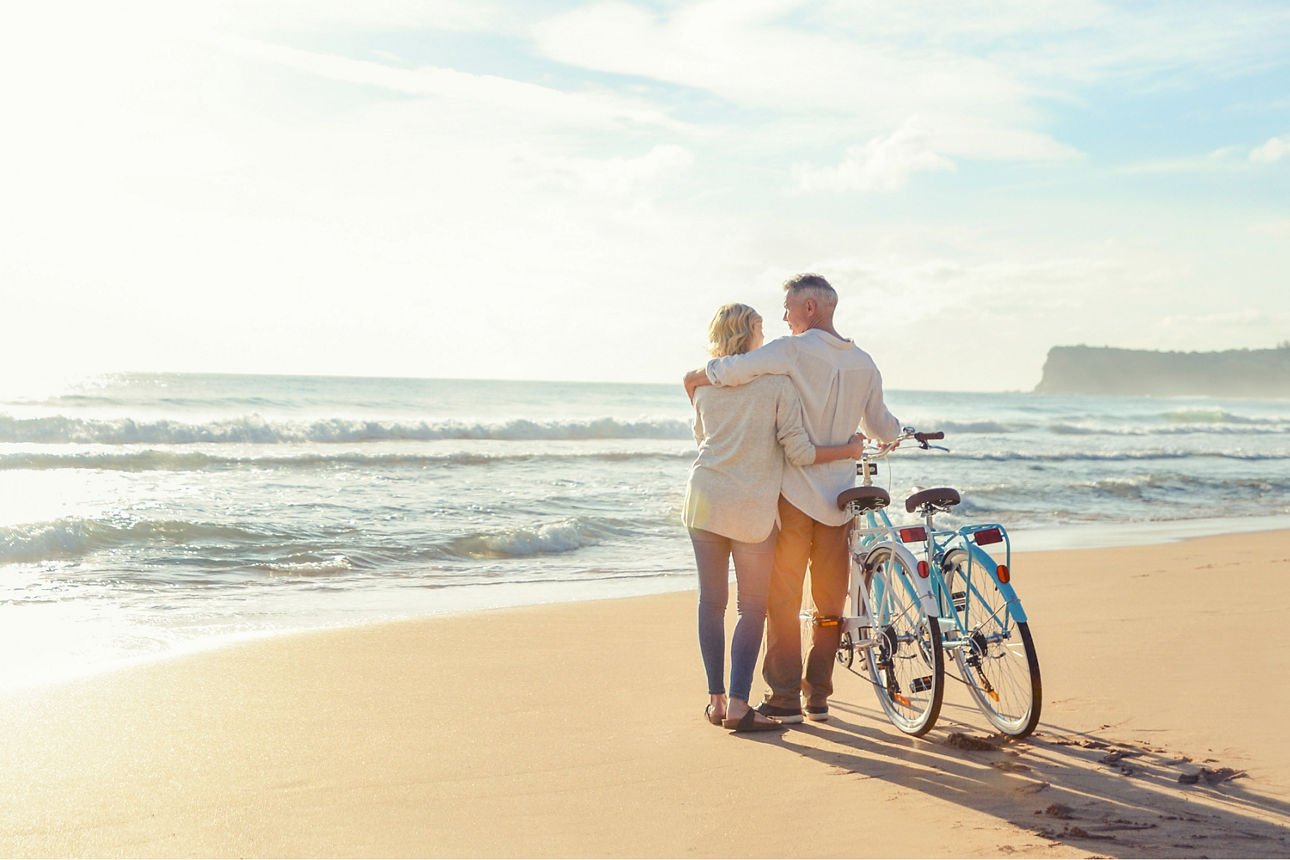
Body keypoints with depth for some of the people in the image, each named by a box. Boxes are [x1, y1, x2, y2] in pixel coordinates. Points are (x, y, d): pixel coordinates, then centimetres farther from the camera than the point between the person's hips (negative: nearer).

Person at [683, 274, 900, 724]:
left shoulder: (794, 350, -10)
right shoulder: (864, 363, 8)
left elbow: (735, 370, -26)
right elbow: (881, 427, 16)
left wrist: (697, 375, -6)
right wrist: (899, 432, 40)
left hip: (793, 495, -5)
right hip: (839, 497, 5)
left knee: (783, 598, 4)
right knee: (830, 601, 12)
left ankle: (785, 697, 6)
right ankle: (818, 695, 17)